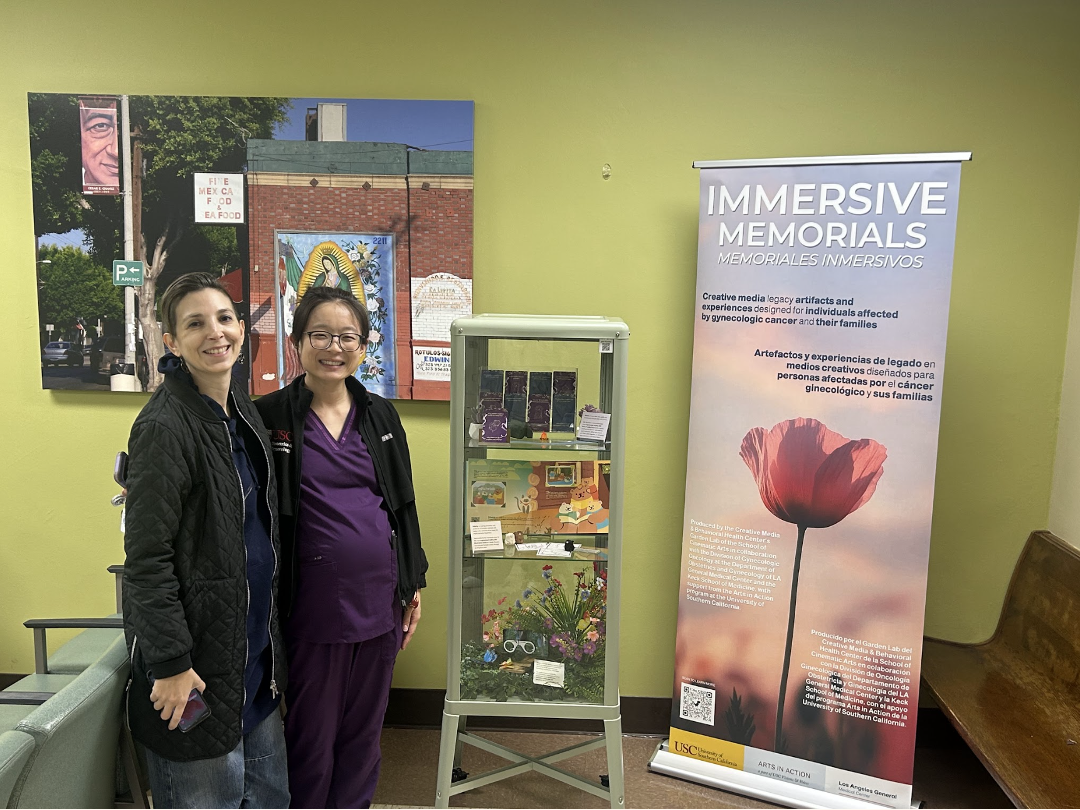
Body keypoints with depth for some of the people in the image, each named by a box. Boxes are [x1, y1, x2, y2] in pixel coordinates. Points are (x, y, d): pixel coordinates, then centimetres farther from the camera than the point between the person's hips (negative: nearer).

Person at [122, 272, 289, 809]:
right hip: (199, 658, -8)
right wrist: (170, 663, -18)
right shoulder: (164, 426, -19)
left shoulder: (243, 411, 7)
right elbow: (146, 558, -19)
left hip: (254, 652, 8)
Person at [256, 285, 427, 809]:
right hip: (311, 607, -4)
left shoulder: (381, 416, 7)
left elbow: (404, 505, 11)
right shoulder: (270, 417, -6)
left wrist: (413, 585, 10)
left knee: (364, 730, 18)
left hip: (378, 602, 4)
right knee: (312, 735, 12)